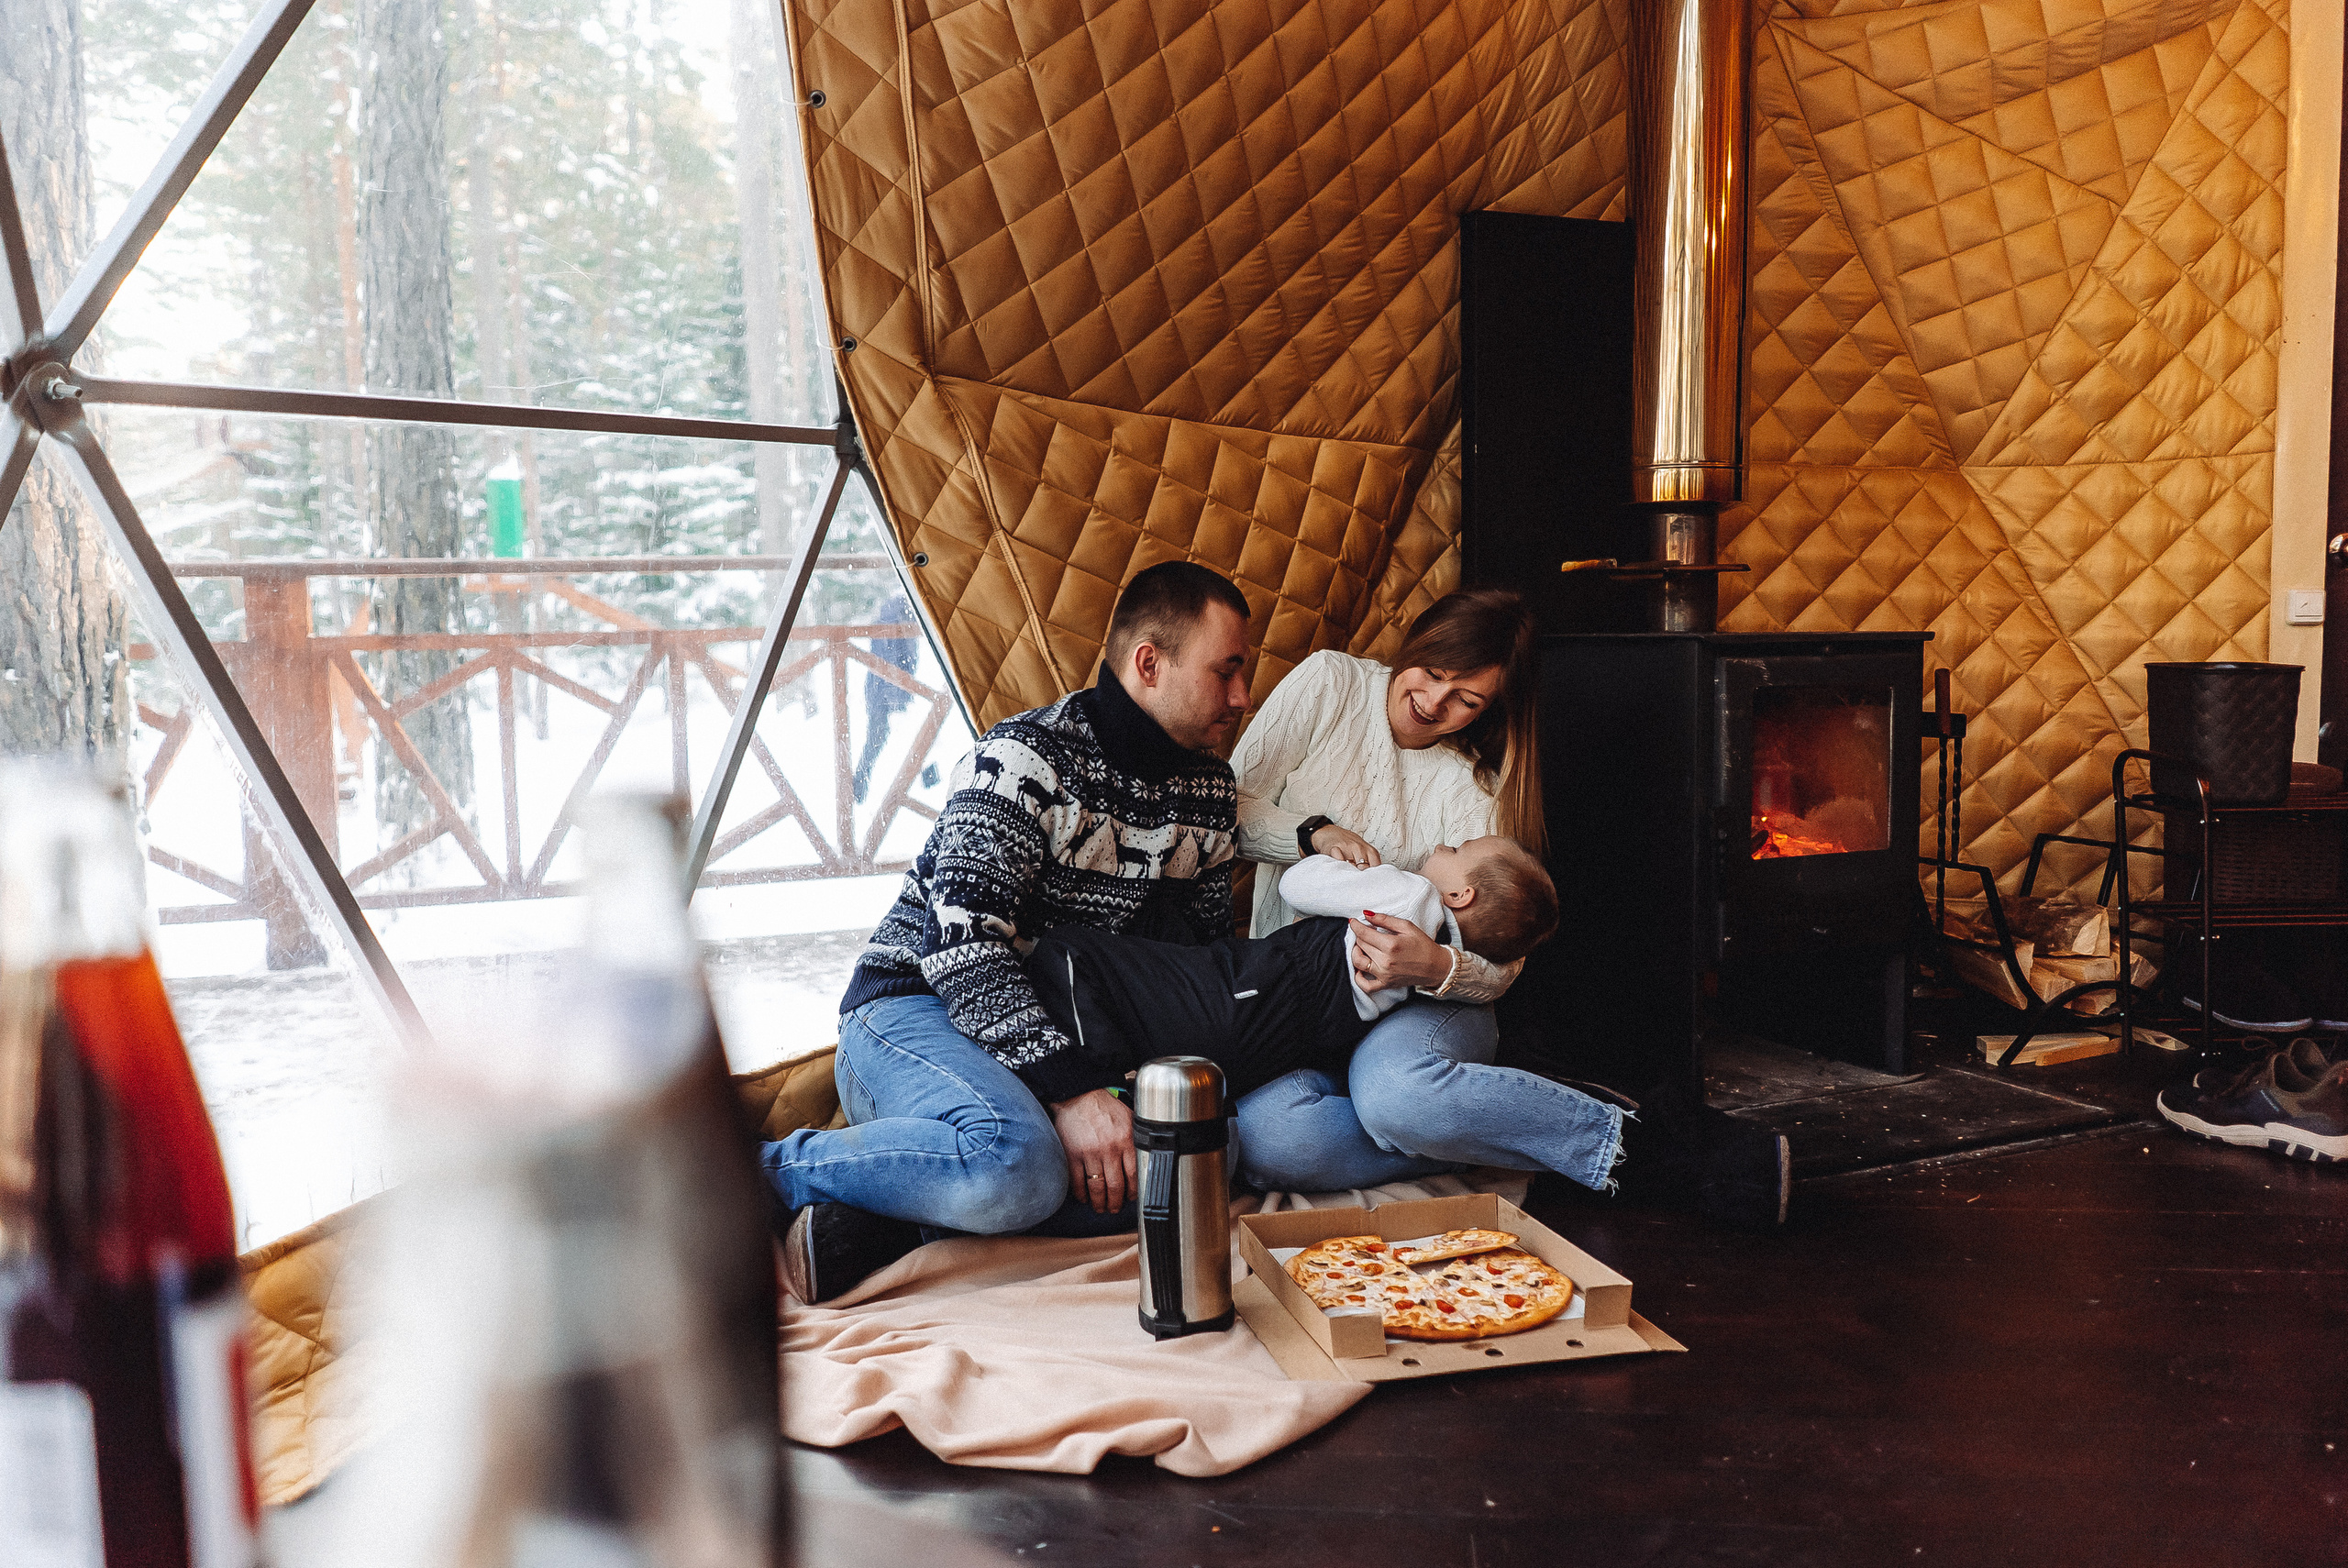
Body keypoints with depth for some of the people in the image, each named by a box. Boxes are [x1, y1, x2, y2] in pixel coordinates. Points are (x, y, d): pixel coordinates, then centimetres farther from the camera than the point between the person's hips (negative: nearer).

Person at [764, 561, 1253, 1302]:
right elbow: (963, 945, -24)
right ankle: (767, 1172, -15)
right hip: (915, 1007, -7)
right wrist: (1069, 1088, -31)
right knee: (1018, 1165, -38)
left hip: (1065, 1038, 7)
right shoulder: (1026, 759, -16)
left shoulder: (1212, 793, 7)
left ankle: (879, 1216, -22)